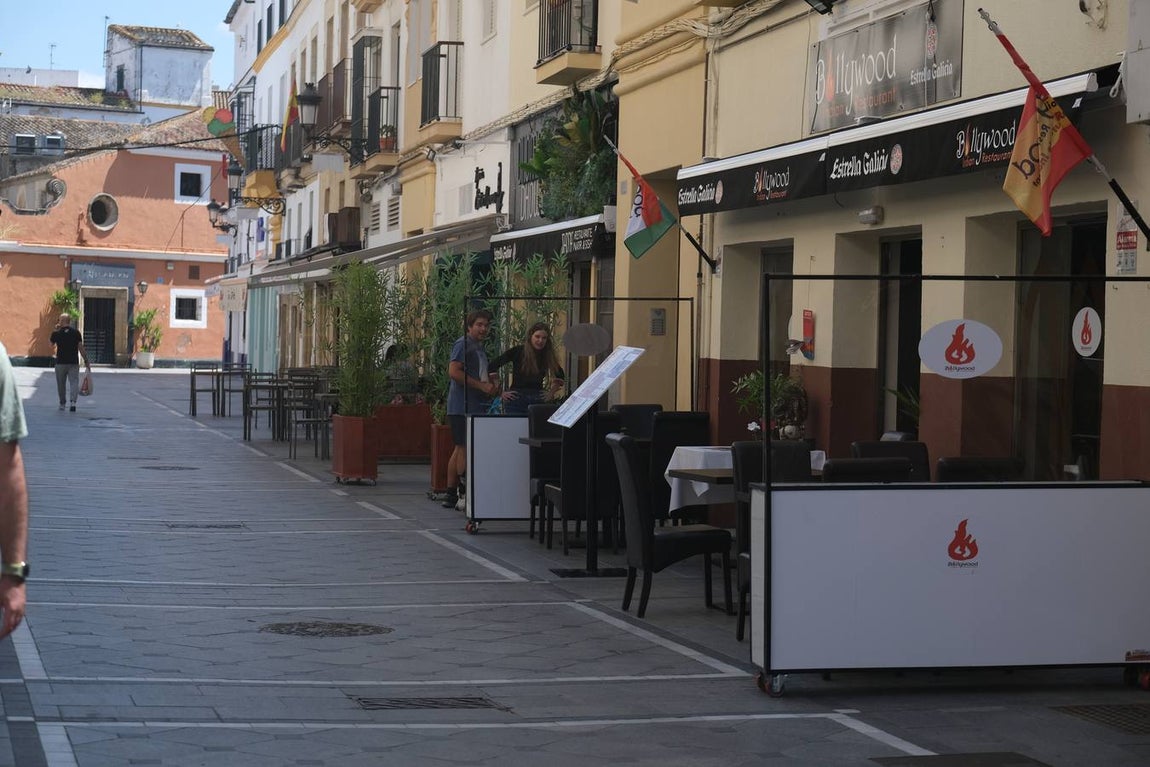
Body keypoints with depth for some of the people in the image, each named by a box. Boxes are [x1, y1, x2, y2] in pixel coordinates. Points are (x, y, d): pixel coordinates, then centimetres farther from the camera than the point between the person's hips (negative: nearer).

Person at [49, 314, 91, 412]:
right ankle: (72, 401, -23)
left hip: (60, 363, 0)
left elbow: (51, 342, 17)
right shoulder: (76, 333, -2)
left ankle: (62, 403, 22)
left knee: (61, 384, 13)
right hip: (74, 363, 0)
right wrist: (86, 361, 0)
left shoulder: (57, 333, -4)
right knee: (74, 382, -3)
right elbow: (81, 348, -4)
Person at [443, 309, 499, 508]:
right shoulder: (464, 344, -8)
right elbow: (453, 371, -19)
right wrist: (481, 386, -19)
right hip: (463, 406, -10)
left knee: (461, 449, 10)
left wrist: (492, 386, 10)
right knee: (466, 448, -10)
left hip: (476, 407, 10)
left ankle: (451, 495, 13)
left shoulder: (480, 348, 22)